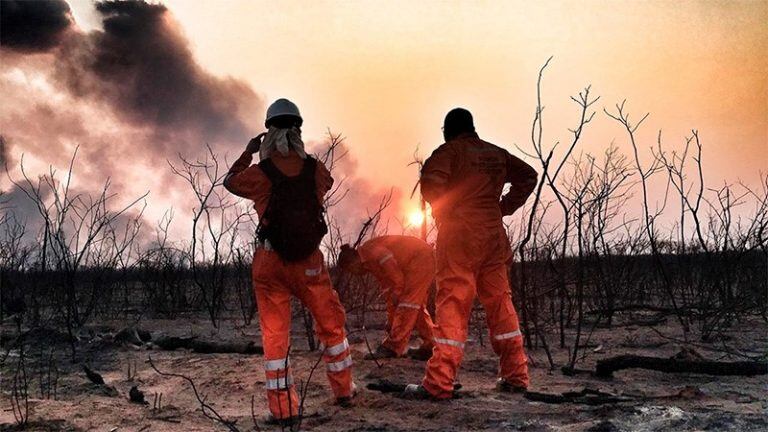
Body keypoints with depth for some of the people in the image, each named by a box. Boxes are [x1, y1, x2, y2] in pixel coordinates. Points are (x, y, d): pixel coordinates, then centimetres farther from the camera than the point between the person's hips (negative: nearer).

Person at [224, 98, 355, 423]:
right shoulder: (315, 169, -7)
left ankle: (283, 408, 8)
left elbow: (230, 181, 10)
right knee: (331, 323, 18)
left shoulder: (260, 173, -11)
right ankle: (343, 390, 29)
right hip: (309, 261, 1)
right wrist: (301, 157, 24)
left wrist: (248, 153, 22)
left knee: (275, 334, 7)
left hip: (270, 262, -1)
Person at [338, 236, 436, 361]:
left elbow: (388, 260, -26)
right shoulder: (370, 264, 18)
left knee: (408, 303, -8)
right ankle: (430, 347, 19)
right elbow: (388, 289, 20)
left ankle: (393, 348, -6)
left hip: (419, 258, -11)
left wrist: (397, 290, -18)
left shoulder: (368, 249, -11)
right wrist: (391, 320, 20)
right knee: (417, 306, 15)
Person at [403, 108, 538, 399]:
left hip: (459, 235, -6)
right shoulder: (496, 154, 14)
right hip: (493, 236, 6)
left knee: (452, 305, -7)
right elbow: (528, 176, 22)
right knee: (500, 302, 12)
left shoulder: (451, 150, -4)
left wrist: (442, 210, -2)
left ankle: (438, 384, -9)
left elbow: (431, 182, -20)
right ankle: (515, 376, 17)